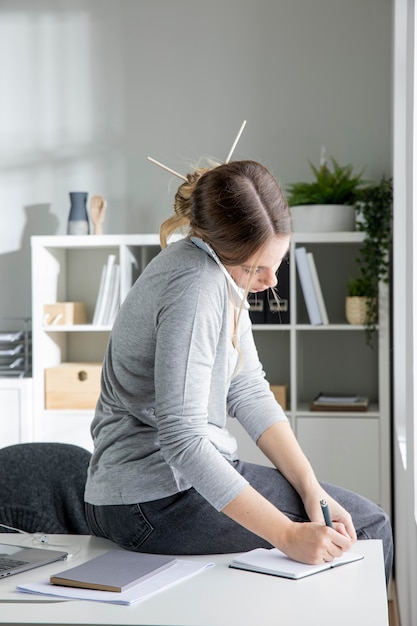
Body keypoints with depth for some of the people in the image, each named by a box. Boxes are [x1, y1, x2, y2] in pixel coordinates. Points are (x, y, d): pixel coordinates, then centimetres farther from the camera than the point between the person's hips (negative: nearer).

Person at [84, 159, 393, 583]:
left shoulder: (224, 273, 7)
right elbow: (182, 440, -29)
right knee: (369, 524, -1)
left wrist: (309, 486, -3)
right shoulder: (196, 288, -24)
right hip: (160, 499, -9)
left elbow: (248, 391, 6)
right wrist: (287, 535, -29)